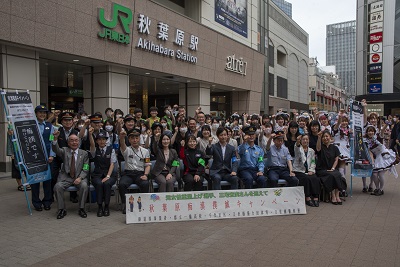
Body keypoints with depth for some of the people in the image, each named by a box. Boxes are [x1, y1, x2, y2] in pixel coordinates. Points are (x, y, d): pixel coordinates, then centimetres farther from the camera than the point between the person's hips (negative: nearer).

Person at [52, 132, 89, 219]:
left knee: (84, 185, -30)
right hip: (66, 177, 0)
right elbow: (56, 150, -15)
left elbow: (85, 169, 4)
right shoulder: (64, 151, 9)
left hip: (79, 177, 0)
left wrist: (80, 178, -15)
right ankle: (62, 209, -8)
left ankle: (81, 209, -13)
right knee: (57, 186, -27)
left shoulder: (84, 153, 9)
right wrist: (55, 139, -34)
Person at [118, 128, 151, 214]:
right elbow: (123, 146, -22)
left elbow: (147, 165, 11)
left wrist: (145, 175, -10)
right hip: (128, 173, 0)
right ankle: (125, 204, -10)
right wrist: (122, 138, -46)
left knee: (145, 184, -32)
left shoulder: (145, 151, 11)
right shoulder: (127, 150, 4)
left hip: (140, 173, 1)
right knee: (122, 184, -31)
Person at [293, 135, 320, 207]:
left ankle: (316, 197, -24)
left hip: (309, 171, 3)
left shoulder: (311, 151, 18)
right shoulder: (298, 149, 4)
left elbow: (313, 162, 13)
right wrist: (297, 141, -47)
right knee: (307, 179, -31)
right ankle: (307, 198, -26)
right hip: (299, 171, -3)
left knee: (316, 179, -25)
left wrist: (311, 170, -5)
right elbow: (296, 147, -23)